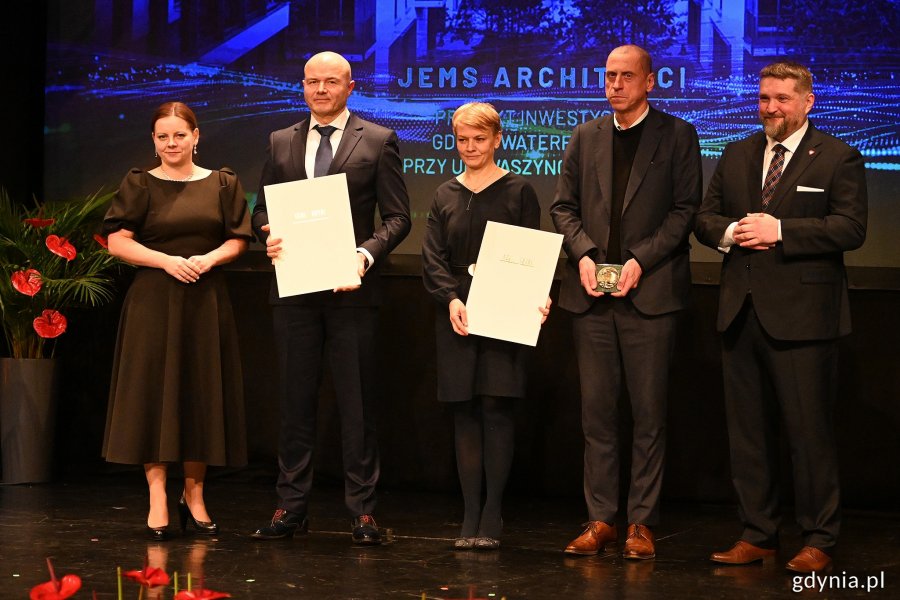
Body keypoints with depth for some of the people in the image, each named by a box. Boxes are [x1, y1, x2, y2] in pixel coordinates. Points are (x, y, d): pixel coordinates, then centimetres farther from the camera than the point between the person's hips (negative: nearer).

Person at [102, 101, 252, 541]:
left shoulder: (222, 183, 8)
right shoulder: (140, 184, 3)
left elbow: (238, 240, 7)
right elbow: (117, 241, -3)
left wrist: (210, 258, -13)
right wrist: (167, 260, -15)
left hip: (206, 302, 2)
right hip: (154, 302, -2)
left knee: (203, 395, 4)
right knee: (154, 395, -4)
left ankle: (194, 495, 16)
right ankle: (157, 501, 0)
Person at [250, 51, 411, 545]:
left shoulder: (378, 142, 3)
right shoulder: (281, 142, 13)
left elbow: (398, 216, 0)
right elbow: (261, 208, 16)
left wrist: (367, 254, -17)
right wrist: (269, 235, -7)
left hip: (352, 287, -3)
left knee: (357, 402, 1)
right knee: (295, 398, 7)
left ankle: (362, 509, 7)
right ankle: (291, 506, 14)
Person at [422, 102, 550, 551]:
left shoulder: (518, 191, 3)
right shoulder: (445, 196, 12)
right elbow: (432, 258, 5)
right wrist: (451, 299, -12)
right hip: (456, 316, 3)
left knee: (497, 409, -6)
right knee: (465, 413, 3)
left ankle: (492, 517, -1)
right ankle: (470, 517, 7)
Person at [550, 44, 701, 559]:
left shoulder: (676, 136, 3)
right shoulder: (586, 137, 14)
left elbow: (686, 208, -3)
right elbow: (564, 205, 13)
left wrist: (642, 259, -13)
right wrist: (583, 253, -5)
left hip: (650, 293, -3)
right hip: (593, 296, 4)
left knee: (649, 412, 0)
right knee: (597, 410, 5)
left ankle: (642, 522, 6)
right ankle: (601, 520, 10)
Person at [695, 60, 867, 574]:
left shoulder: (838, 159, -2)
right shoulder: (737, 156, 15)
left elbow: (851, 228, -12)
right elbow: (705, 218, 16)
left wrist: (779, 231, -17)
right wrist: (729, 232, -7)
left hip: (801, 316, -6)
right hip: (743, 313, 6)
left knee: (810, 432, -1)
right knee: (749, 431, 10)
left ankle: (819, 541, 8)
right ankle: (758, 535, 19)